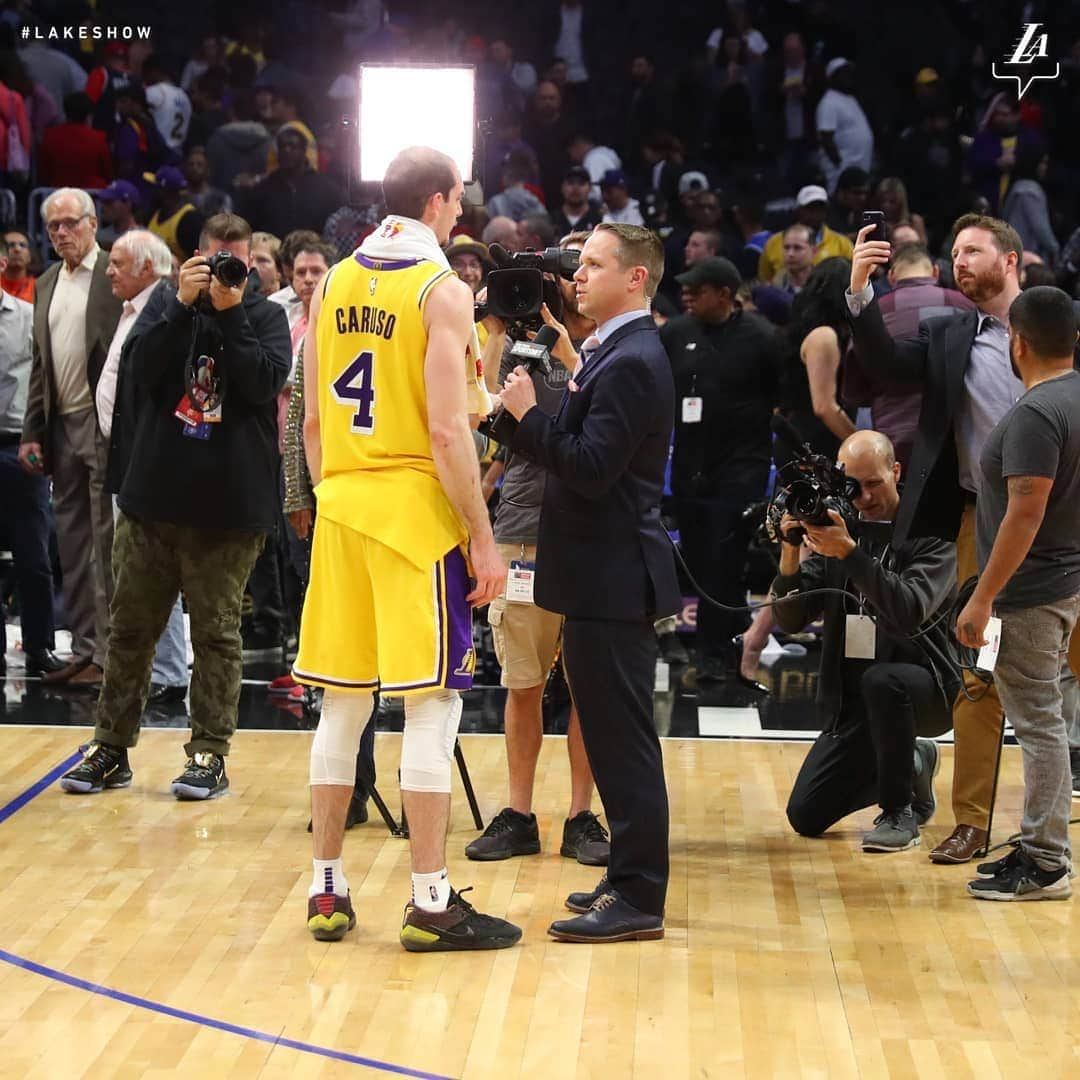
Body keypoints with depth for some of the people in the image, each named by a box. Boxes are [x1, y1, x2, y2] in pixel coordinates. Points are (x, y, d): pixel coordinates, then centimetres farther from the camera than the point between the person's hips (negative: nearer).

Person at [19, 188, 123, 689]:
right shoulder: (46, 284, 15)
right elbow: (39, 365, 17)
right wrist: (32, 433, 12)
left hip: (105, 424, -7)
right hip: (62, 425, 7)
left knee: (106, 543, -4)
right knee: (73, 544, 9)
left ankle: (108, 653, 0)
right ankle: (83, 648, 15)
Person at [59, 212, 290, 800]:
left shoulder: (266, 316, 3)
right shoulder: (166, 302, 7)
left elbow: (265, 383, -12)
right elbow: (138, 370, -6)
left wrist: (231, 312, -16)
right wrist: (184, 305, -14)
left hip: (229, 505, -2)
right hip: (153, 494, 2)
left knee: (216, 632, 4)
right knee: (130, 627, 8)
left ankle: (210, 753, 12)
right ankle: (110, 747, 19)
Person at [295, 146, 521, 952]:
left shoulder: (333, 285, 10)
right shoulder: (442, 290, -9)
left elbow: (313, 420, 12)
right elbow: (449, 432, -15)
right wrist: (484, 541, -11)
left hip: (342, 507, 6)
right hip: (417, 508, -6)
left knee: (343, 698, 12)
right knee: (434, 700, -2)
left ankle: (327, 890, 16)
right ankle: (431, 903, 0)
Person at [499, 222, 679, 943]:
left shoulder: (631, 362, -16)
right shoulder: (614, 352, 16)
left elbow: (590, 468, -23)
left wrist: (530, 412, -16)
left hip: (614, 580, -11)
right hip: (605, 576, 11)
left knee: (623, 740, -6)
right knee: (615, 738, 16)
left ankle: (638, 898, 0)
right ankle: (632, 877, 25)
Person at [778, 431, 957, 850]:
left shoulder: (932, 535, -9)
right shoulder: (837, 528, 3)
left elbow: (909, 611, -27)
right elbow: (790, 620, -2)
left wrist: (849, 552, -35)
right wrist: (789, 555, -18)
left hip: (921, 687, -5)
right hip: (851, 698, 5)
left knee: (881, 680, -39)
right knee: (806, 816, 1)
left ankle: (899, 811, -17)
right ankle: (913, 766, 26)